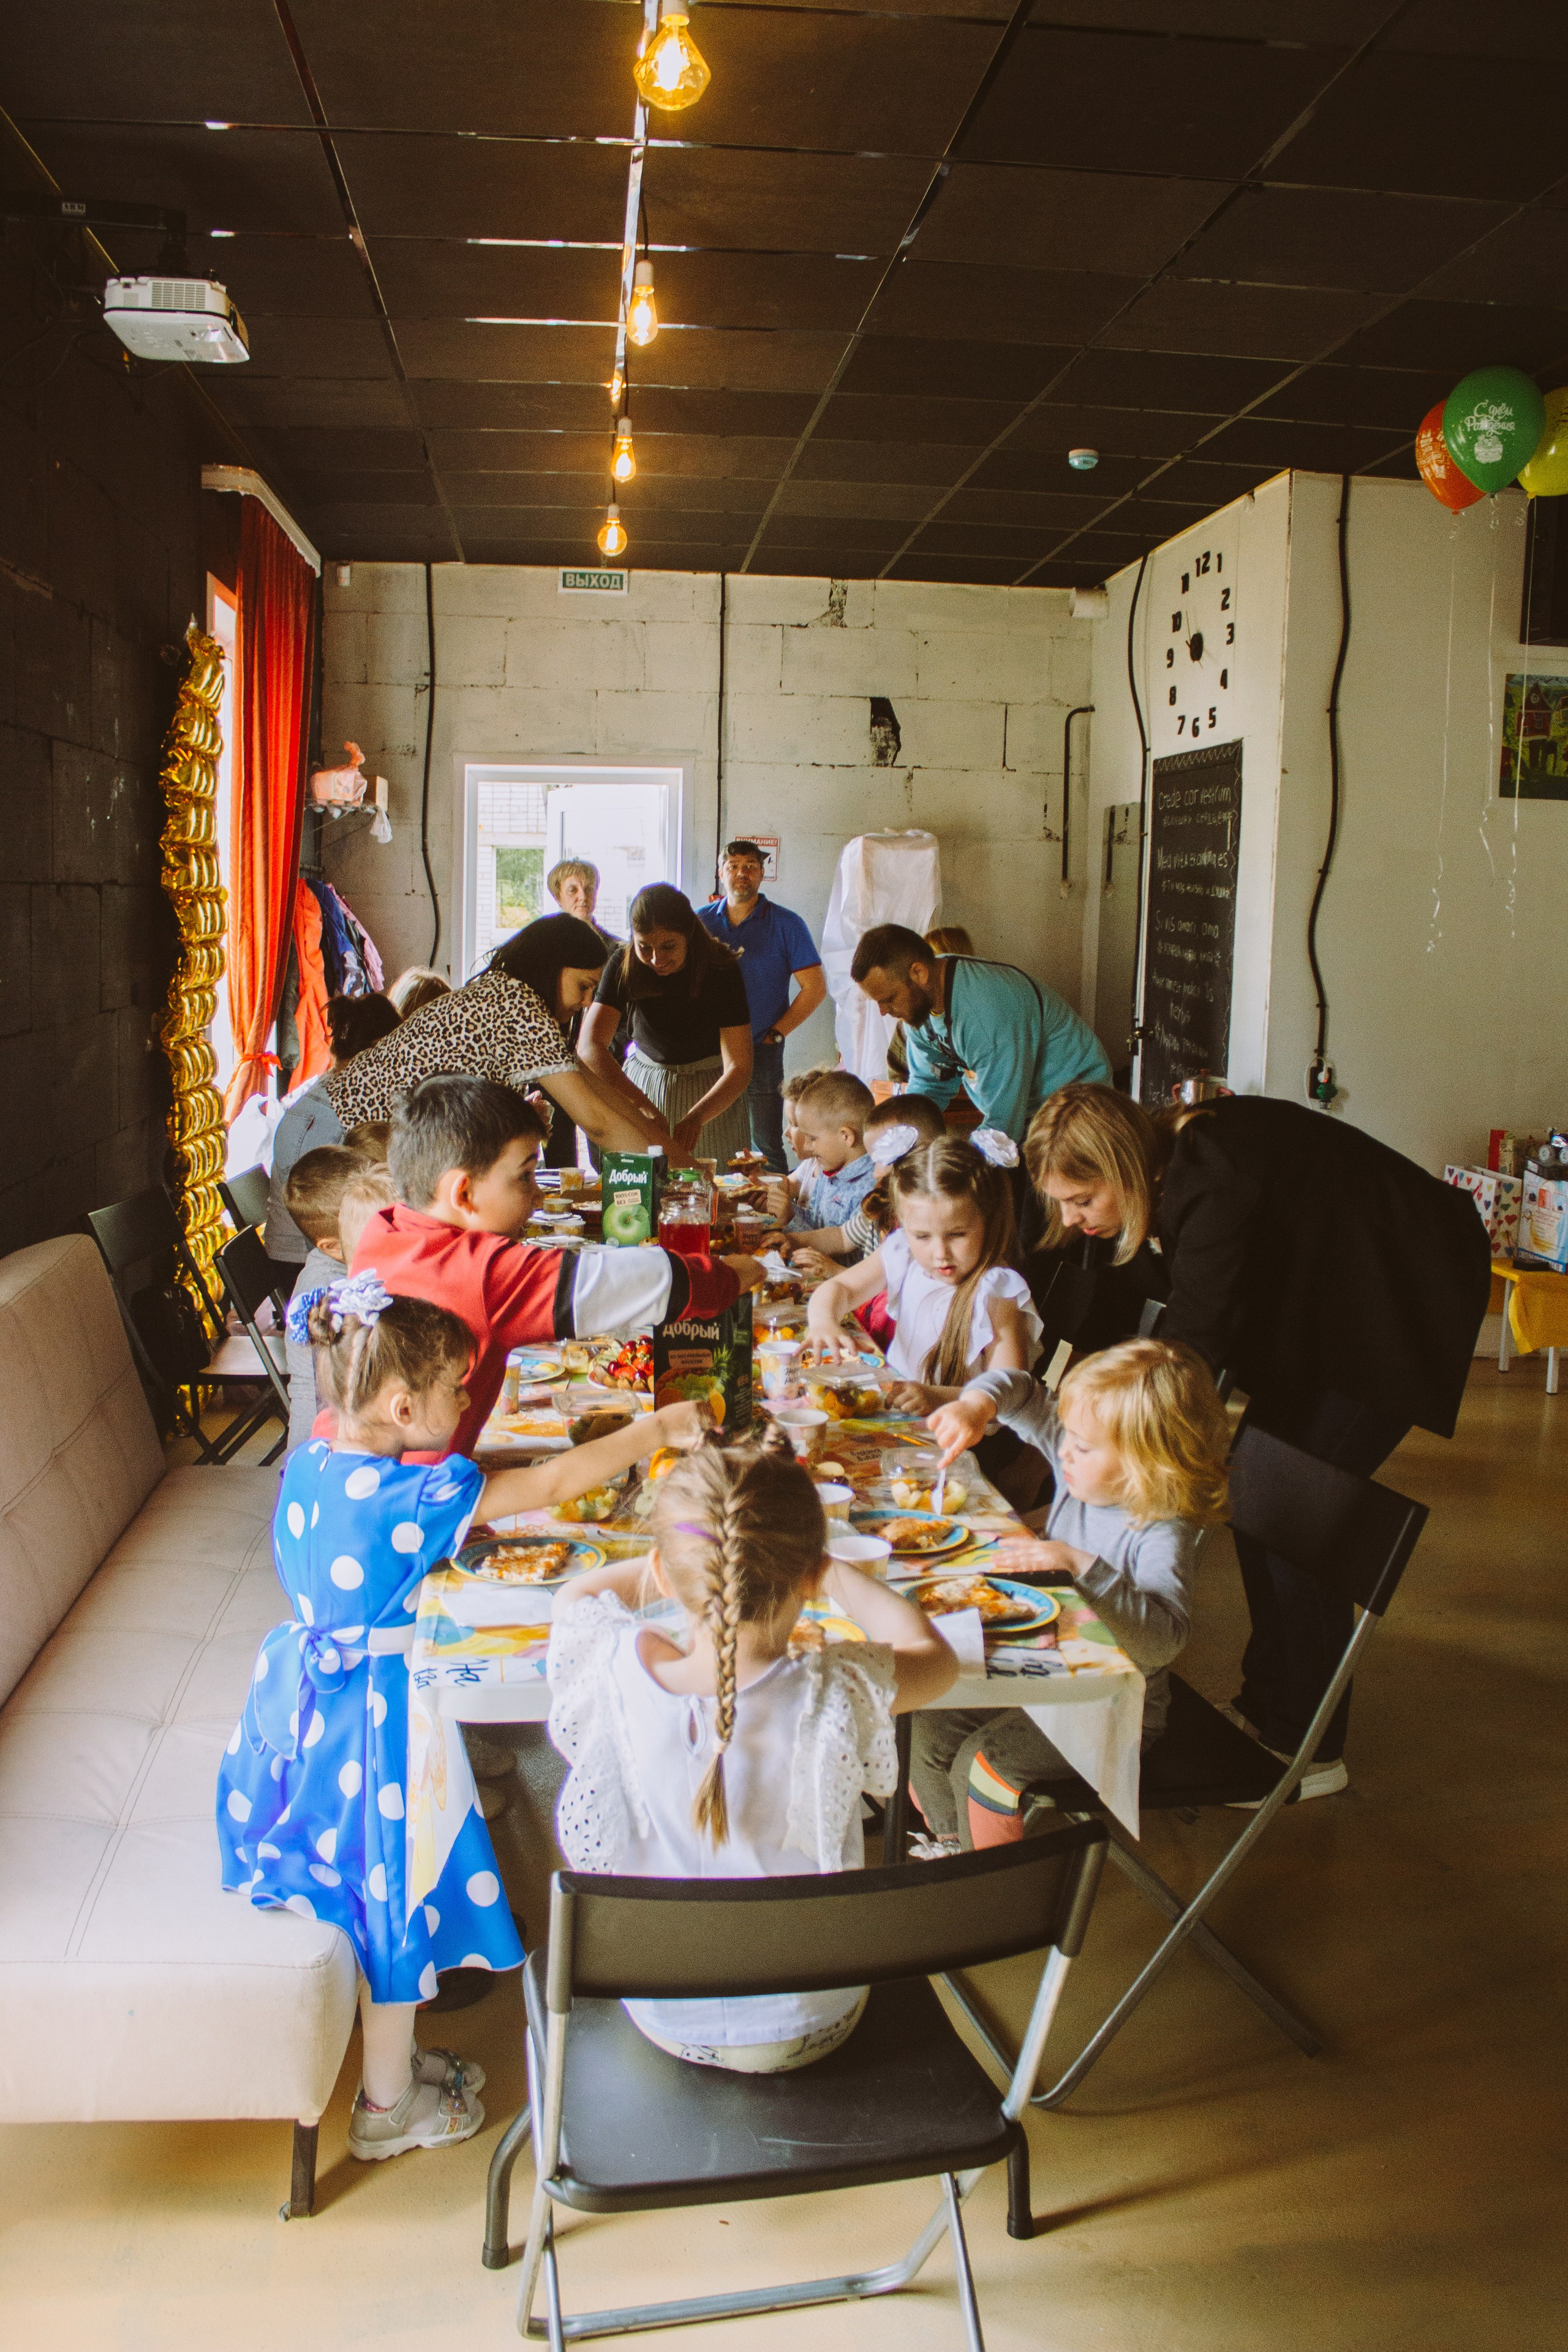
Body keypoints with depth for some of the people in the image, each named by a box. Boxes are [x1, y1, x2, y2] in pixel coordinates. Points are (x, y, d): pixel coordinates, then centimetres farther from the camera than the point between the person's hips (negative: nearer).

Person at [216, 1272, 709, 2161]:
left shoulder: (309, 1467, -5)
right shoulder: (416, 1496, -27)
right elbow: (552, 1483, -24)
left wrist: (456, 1539, 8)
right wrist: (656, 1429, -16)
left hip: (305, 1695, 8)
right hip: (377, 1715, -8)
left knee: (365, 1887, 23)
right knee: (395, 1896, 10)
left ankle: (392, 2053, 42)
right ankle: (388, 2105, 28)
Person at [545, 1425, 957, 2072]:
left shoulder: (616, 1678, -27)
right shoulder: (839, 1698, -31)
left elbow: (574, 1595, -1)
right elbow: (934, 1653, -6)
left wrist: (686, 1562, 9)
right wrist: (838, 1574, 6)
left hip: (664, 2019, 1)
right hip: (809, 2030, -1)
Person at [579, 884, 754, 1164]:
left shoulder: (721, 970, -21)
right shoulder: (624, 966, -16)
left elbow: (738, 1067, -24)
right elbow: (590, 1046, -27)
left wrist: (695, 1118, -43)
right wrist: (643, 1105, -42)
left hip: (712, 1092, -2)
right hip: (639, 1084, 2)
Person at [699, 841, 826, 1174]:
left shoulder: (785, 924, 0)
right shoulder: (702, 921, 8)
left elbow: (815, 987, -2)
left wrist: (776, 1034, -6)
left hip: (761, 1054, -3)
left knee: (766, 1149, 0)